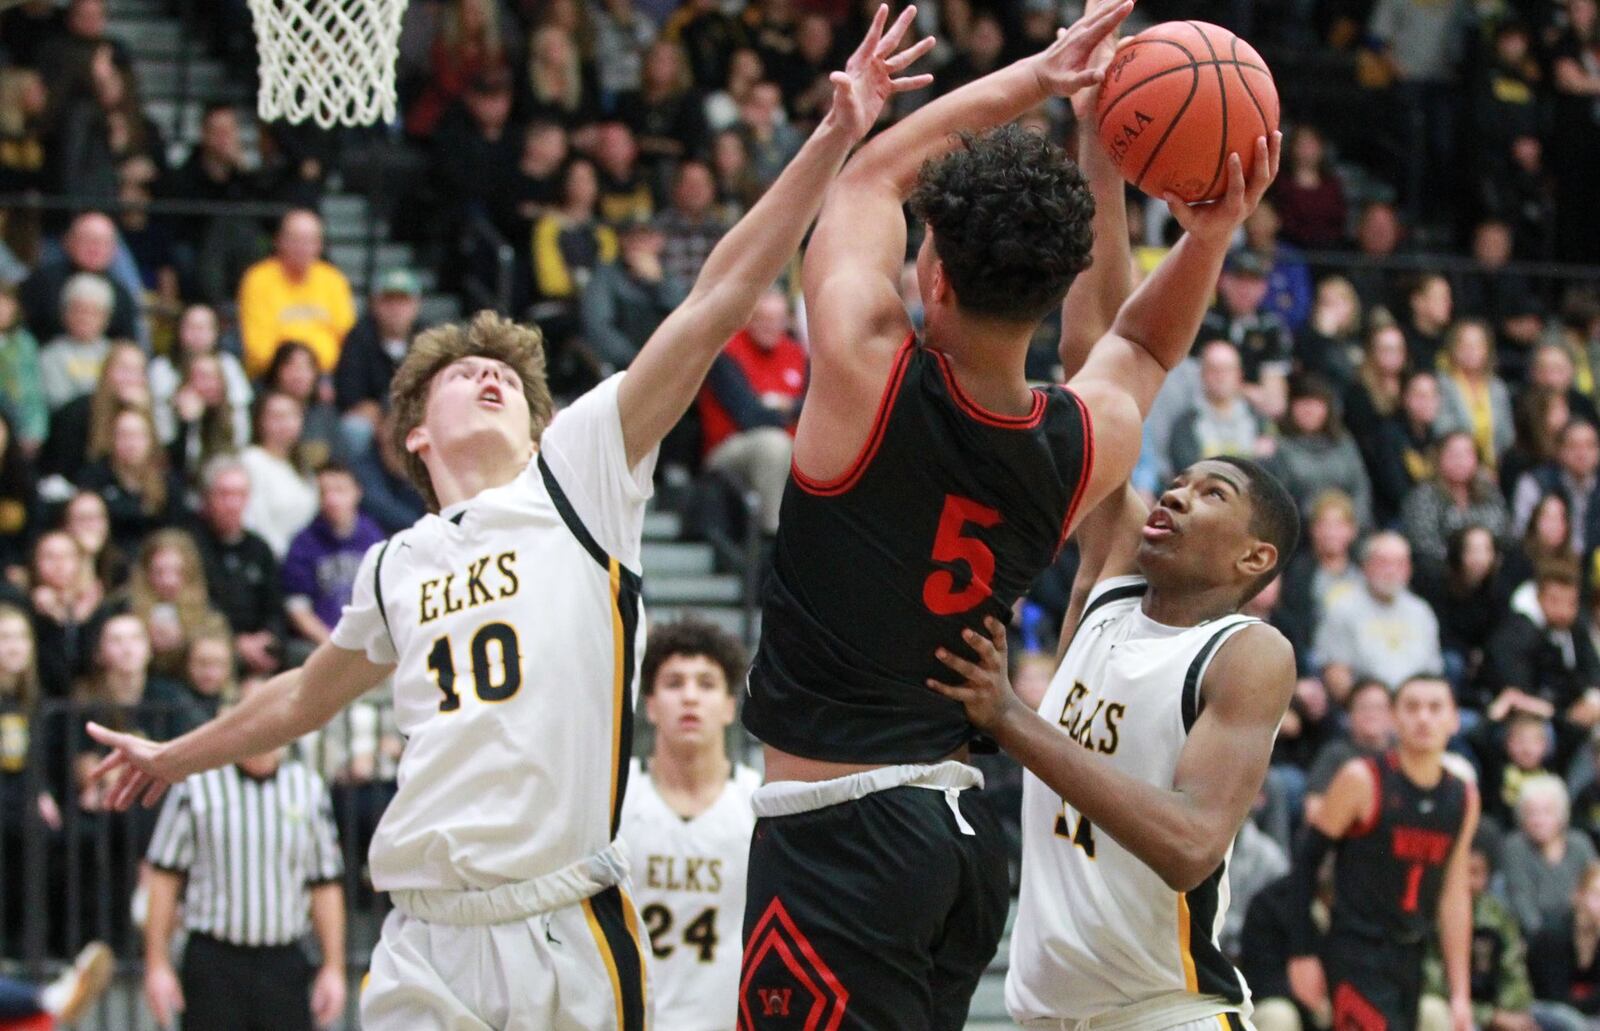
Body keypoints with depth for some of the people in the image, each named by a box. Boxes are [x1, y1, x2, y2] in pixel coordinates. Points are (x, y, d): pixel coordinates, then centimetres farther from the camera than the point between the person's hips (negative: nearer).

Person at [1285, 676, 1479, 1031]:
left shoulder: (1463, 798, 8)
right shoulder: (1363, 780, -9)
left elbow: (1454, 896, 13)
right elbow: (1306, 859, -6)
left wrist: (1460, 994, 11)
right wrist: (1303, 954, -10)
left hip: (1410, 961, 7)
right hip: (1357, 957, -7)